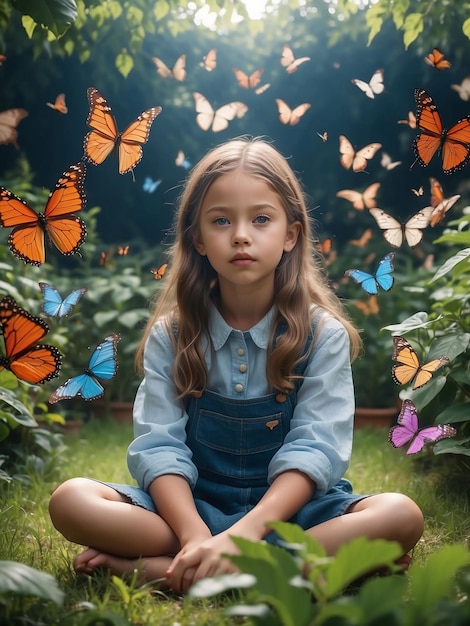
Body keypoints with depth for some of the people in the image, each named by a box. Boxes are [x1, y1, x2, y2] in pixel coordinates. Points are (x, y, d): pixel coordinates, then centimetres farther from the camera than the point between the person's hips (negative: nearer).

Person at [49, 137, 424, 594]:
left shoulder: (323, 334, -3)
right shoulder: (171, 335, 1)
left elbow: (314, 449, -14)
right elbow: (158, 446, -10)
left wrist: (243, 534, -30)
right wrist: (196, 538, -29)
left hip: (288, 508, 0)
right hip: (190, 505, 1)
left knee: (401, 515, -30)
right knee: (70, 501, -23)